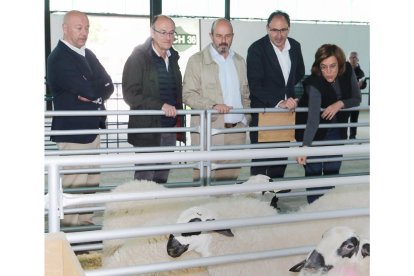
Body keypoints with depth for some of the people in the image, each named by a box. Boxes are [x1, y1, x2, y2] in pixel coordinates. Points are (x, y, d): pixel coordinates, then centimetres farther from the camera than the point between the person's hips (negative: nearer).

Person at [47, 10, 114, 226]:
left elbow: (108, 86, 7)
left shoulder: (88, 54, 15)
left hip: (92, 128, 9)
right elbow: (87, 90, -22)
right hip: (73, 131, -8)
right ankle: (72, 225, 6)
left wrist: (94, 94, -12)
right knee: (75, 184, -5)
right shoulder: (58, 58, -12)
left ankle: (87, 222, 23)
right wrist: (96, 94, -3)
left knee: (91, 182, 13)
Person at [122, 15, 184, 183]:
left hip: (170, 129, 6)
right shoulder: (138, 57, -7)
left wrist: (179, 121, 13)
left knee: (162, 178, 10)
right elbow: (130, 94, -13)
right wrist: (161, 105, -22)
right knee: (145, 178, -2)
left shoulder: (173, 58, 14)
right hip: (147, 130, -6)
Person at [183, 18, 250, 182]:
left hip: (236, 130, 4)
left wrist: (246, 119, 10)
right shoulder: (197, 60, 1)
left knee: (230, 178, 5)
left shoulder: (239, 61, 17)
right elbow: (188, 95, -5)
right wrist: (213, 106, -18)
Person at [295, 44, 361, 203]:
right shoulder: (314, 83, -32)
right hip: (314, 132, -5)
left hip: (336, 131, 5)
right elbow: (313, 118, -42)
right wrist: (305, 146, -52)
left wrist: (340, 104, -25)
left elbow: (357, 99, -5)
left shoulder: (347, 71, -16)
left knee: (332, 172, 9)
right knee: (314, 172, -2)